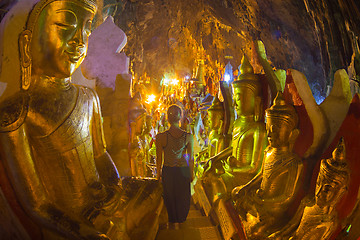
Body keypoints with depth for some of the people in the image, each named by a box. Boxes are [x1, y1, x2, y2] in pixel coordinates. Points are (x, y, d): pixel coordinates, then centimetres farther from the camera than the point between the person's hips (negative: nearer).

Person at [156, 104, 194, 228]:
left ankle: (174, 221, 38)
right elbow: (191, 158, -5)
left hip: (168, 171, -1)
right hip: (184, 171, 1)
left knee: (170, 197, 22)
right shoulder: (188, 136, -15)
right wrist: (192, 173, 10)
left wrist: (158, 173, 7)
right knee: (183, 196, 24)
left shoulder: (161, 137, -18)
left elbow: (159, 158, -8)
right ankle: (181, 219, 44)